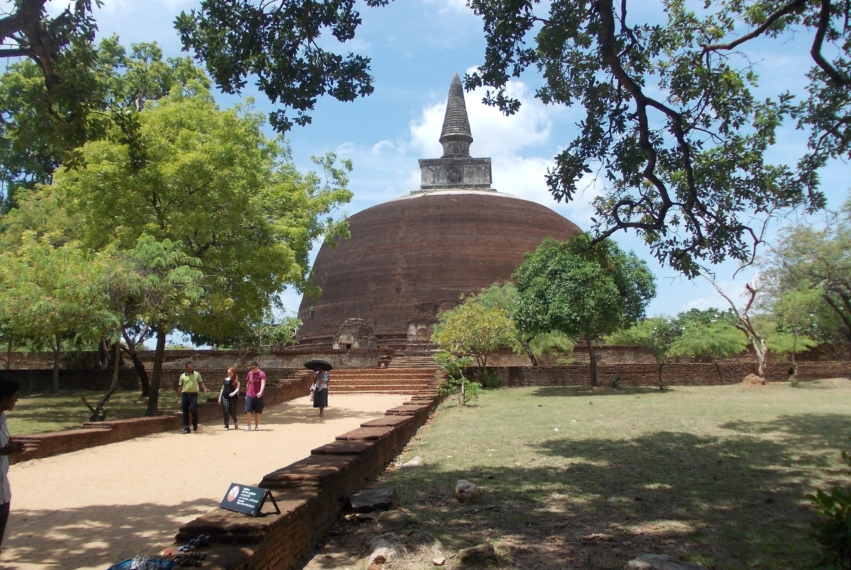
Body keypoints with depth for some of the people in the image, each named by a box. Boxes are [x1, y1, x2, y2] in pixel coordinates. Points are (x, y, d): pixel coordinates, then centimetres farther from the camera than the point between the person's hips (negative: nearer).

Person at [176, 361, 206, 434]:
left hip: (194, 394, -2)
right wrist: (177, 397, 9)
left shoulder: (197, 374, 7)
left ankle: (195, 424, 9)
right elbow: (180, 387, 11)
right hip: (185, 394, 2)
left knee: (193, 409, -17)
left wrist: (204, 388, -11)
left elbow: (200, 383, 9)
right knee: (185, 412, 3)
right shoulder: (182, 376, 7)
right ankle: (186, 428, 11)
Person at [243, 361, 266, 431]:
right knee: (248, 411, -6)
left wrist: (260, 392, -35)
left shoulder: (262, 374, -6)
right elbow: (247, 384, 17)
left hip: (258, 396, -3)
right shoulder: (250, 373, 8)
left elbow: (263, 383, -19)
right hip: (249, 395, 3)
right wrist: (246, 394, 16)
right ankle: (248, 426, 0)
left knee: (257, 412, 5)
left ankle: (256, 426, 16)